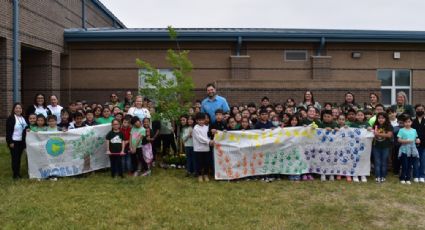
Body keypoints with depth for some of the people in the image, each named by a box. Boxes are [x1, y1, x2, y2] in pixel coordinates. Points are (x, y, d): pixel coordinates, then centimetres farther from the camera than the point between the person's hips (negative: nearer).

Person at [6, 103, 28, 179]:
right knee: (15, 158, 0)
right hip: (14, 141, -6)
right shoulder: (10, 118, -9)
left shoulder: (23, 118, 10)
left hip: (21, 141, 6)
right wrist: (10, 142, -15)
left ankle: (18, 173, 19)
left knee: (19, 157, 11)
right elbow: (8, 131, -11)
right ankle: (15, 174, 7)